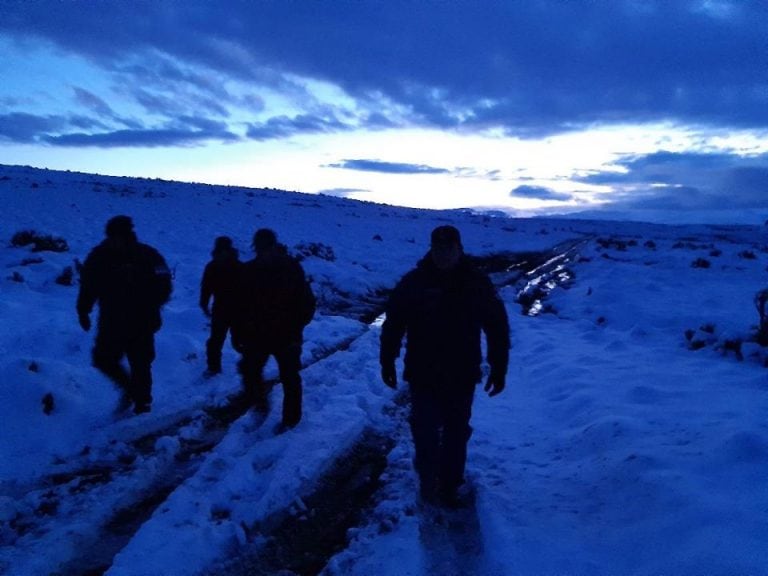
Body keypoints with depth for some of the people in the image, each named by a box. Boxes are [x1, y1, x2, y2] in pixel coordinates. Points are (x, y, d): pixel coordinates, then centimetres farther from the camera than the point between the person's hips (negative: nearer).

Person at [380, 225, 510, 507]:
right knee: (425, 431, 3)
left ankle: (450, 486, 30)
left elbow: (498, 328, 2)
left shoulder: (477, 284, -4)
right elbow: (393, 325, 0)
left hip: (462, 377, 2)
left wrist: (498, 370, 1)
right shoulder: (413, 283, -7)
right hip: (422, 375, -1)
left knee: (456, 434, 12)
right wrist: (388, 364, 3)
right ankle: (428, 481, 27)